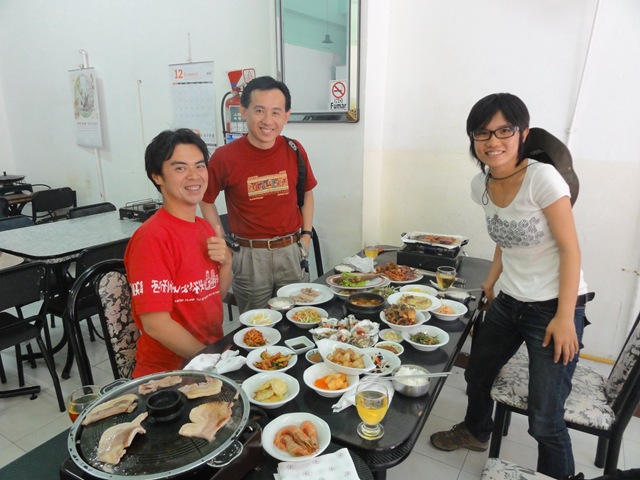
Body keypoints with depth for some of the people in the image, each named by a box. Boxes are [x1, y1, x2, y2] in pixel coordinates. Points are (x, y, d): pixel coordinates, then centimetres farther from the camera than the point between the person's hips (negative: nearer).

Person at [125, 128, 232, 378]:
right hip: (168, 370, -7)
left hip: (214, 355, 7)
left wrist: (226, 262, -5)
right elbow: (156, 325, -20)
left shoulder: (205, 227, 7)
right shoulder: (152, 237, -18)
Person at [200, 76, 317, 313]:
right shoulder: (224, 157, -11)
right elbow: (206, 201, 3)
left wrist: (306, 235, 4)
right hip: (250, 257, -2)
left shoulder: (294, 150, -2)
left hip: (292, 252, 3)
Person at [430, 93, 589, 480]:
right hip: (508, 302, 7)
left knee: (545, 420, -4)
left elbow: (570, 249, -18)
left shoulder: (542, 178, -21)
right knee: (477, 374, 24)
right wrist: (492, 280, 11)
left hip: (554, 306, -7)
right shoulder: (482, 184, -2)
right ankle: (476, 432, 53)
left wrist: (564, 318, -19)